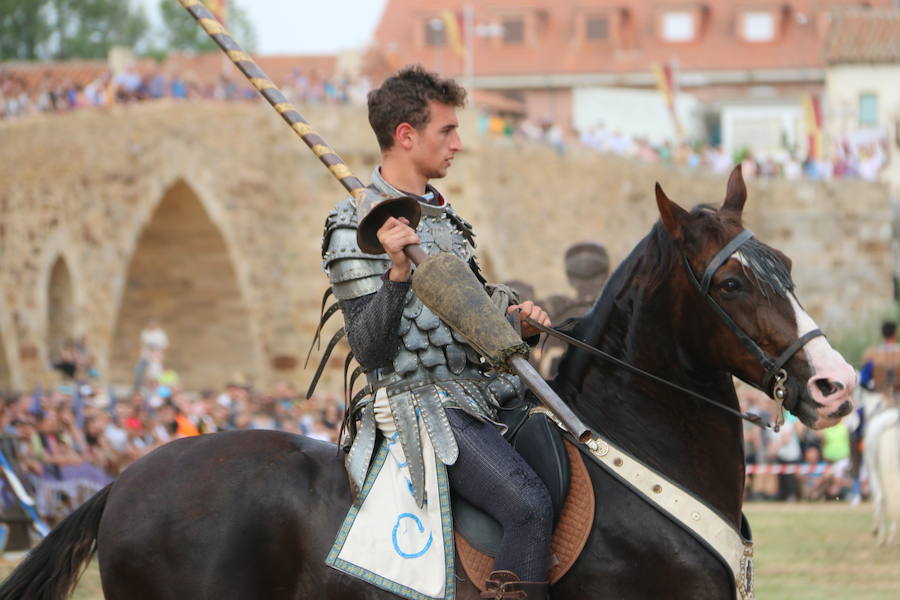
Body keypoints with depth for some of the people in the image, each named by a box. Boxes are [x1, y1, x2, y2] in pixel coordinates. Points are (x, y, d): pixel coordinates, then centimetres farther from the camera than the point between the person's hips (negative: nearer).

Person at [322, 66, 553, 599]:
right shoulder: (357, 229, -8)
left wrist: (519, 325, 3)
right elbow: (370, 349, -15)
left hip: (481, 392, 9)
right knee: (530, 506, -28)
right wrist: (397, 272, -30)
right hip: (424, 404, -9)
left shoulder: (442, 217, 18)